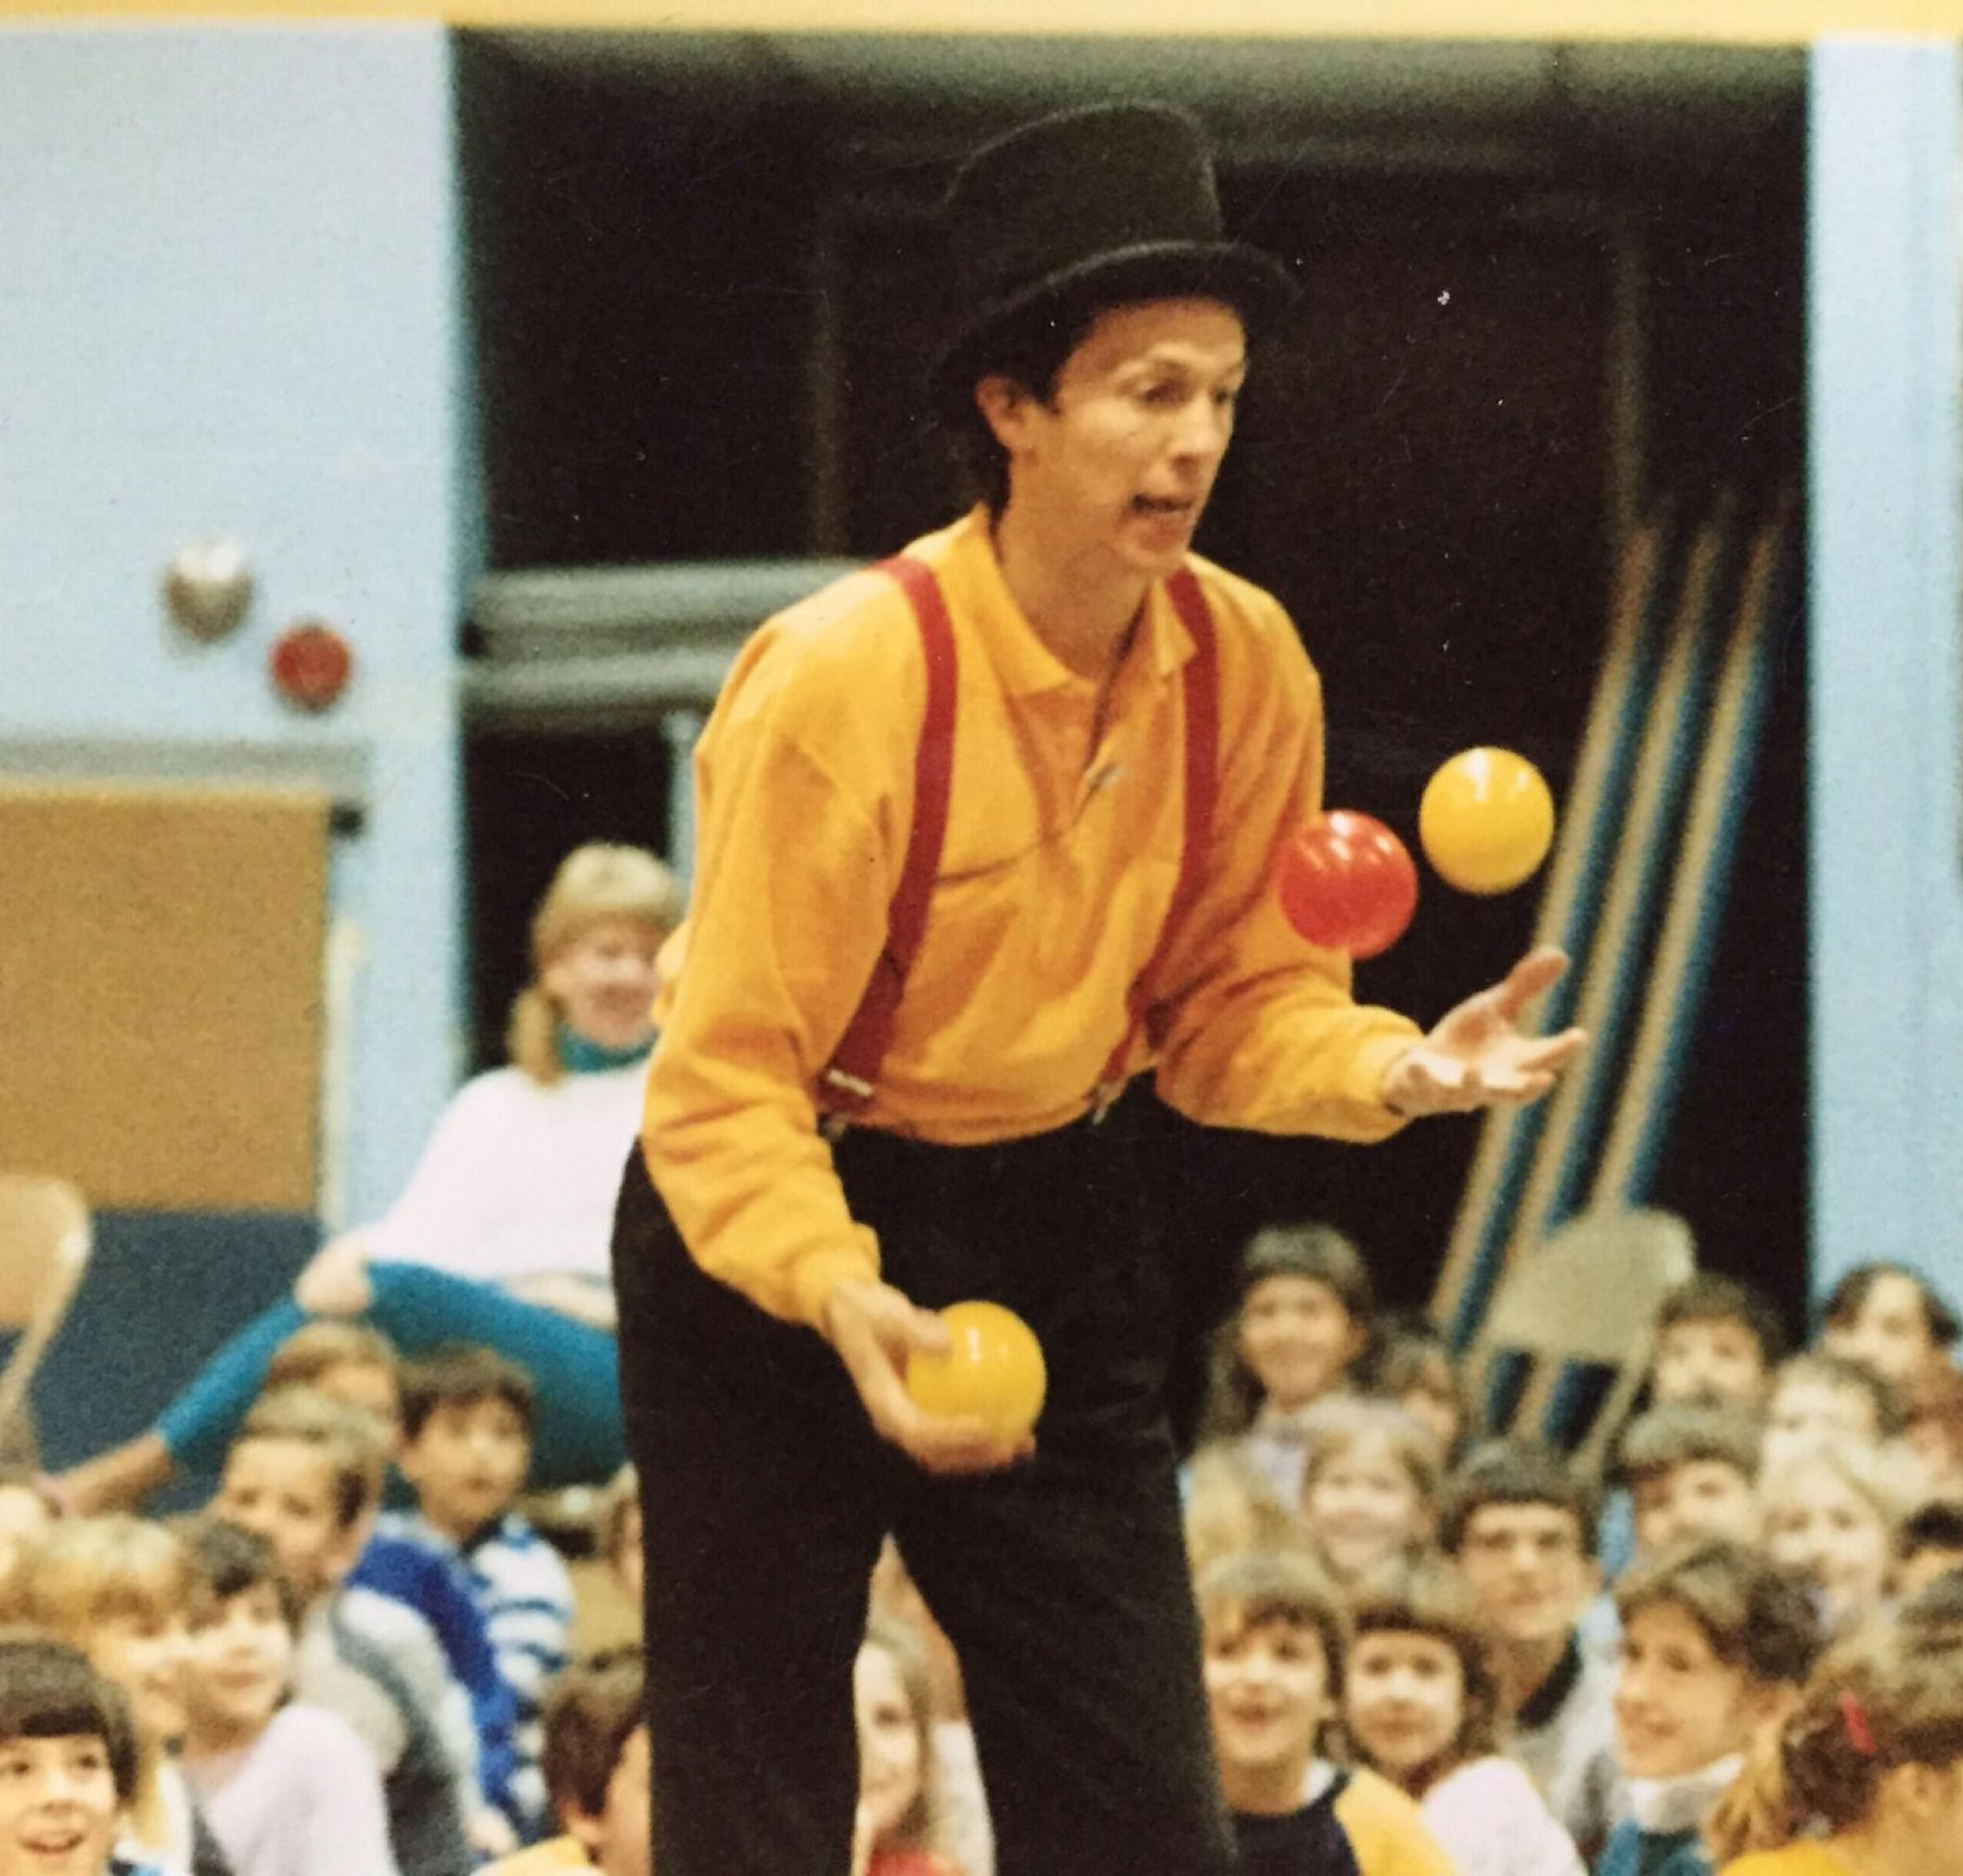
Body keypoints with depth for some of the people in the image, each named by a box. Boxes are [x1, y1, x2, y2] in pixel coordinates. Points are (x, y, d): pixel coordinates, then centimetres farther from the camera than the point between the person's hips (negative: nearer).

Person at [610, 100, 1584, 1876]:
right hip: (770, 1245, -5)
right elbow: (723, 1084, -22)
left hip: (1054, 1230, 5)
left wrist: (1395, 1067, -17)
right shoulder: (842, 678, -24)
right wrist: (844, 1298, -39)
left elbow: (1230, 1000, 4)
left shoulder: (1243, 663, -7)